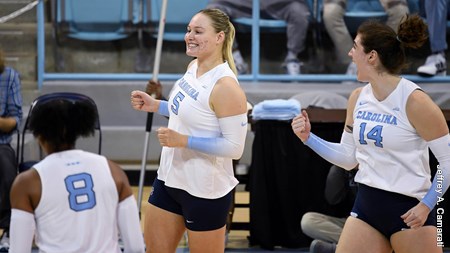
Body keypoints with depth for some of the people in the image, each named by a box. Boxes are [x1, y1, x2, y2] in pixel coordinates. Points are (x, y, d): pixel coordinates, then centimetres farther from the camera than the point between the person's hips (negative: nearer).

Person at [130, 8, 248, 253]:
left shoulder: (225, 87, -23)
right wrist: (155, 105, 9)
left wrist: (183, 140, -27)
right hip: (170, 178, 9)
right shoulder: (194, 67, 4)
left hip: (205, 191, -9)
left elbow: (234, 147, -24)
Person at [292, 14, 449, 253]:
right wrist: (308, 137, 5)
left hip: (409, 210, -7)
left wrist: (426, 205, -17)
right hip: (366, 205, 7)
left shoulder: (414, 101, -15)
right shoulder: (358, 98, 6)